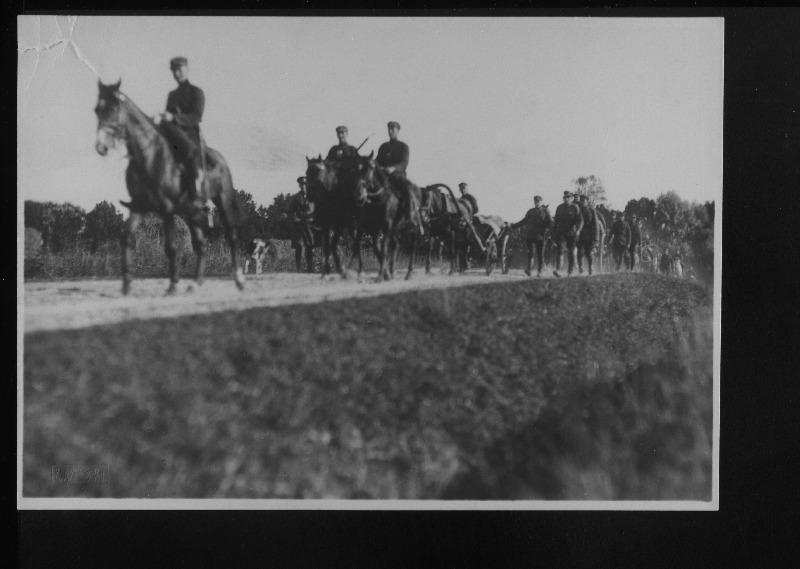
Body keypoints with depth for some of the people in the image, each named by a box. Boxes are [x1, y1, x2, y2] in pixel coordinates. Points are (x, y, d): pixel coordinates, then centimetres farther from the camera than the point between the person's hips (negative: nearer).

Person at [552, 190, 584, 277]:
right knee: (560, 249, -19)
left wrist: (578, 230, -24)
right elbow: (555, 221, 15)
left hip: (571, 233, -1)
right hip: (561, 233, 1)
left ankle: (570, 272, 16)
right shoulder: (559, 208, 9)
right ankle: (557, 270, -30)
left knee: (571, 252, 5)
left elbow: (580, 221, -7)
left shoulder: (575, 208, 0)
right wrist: (554, 235, 14)